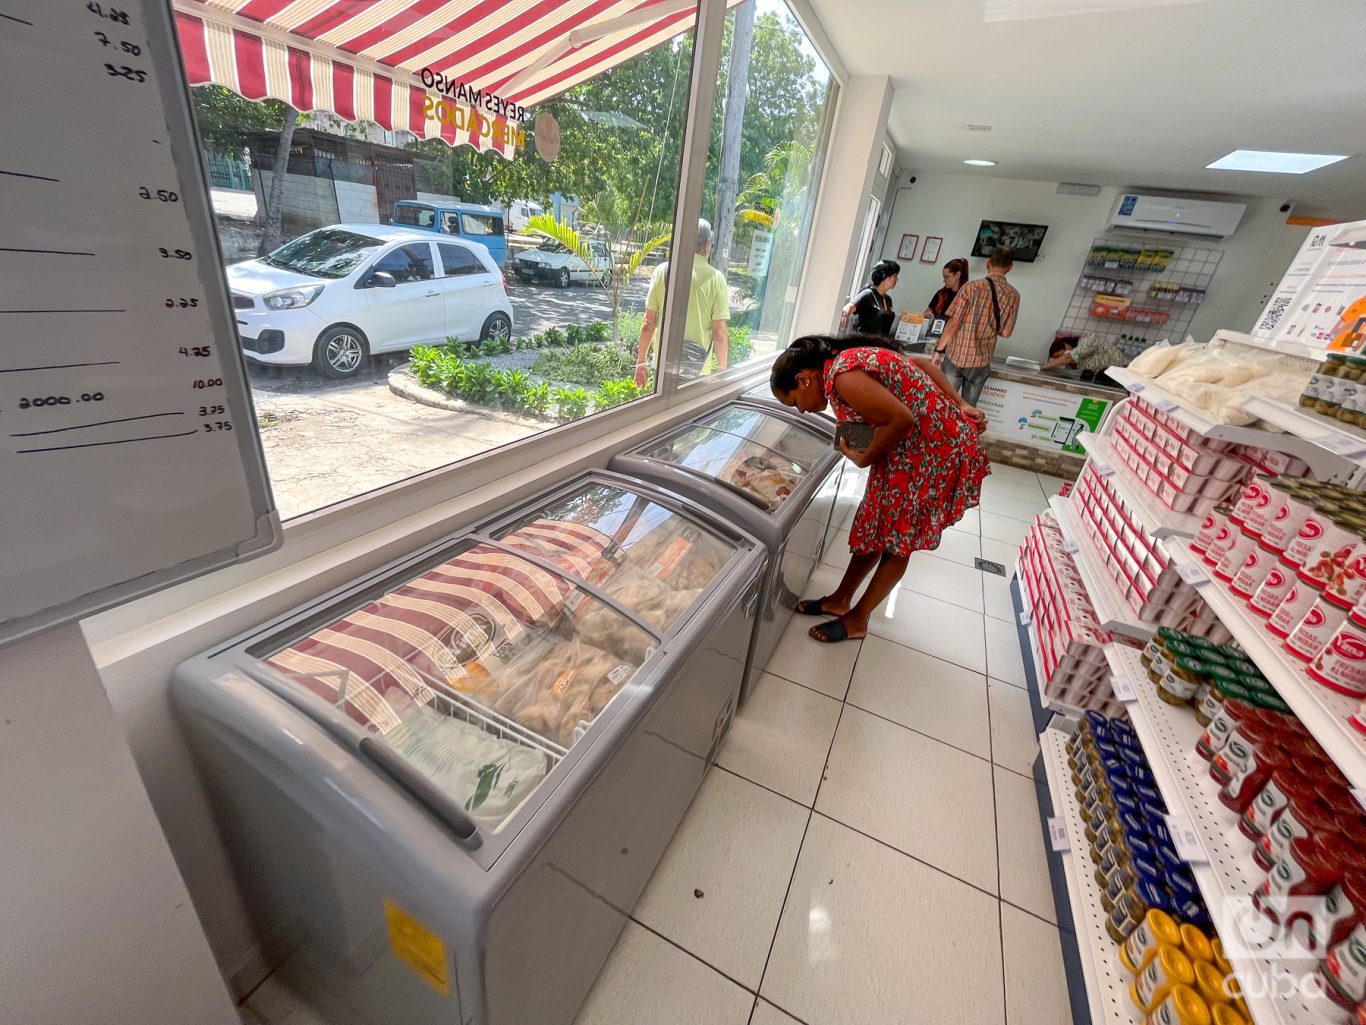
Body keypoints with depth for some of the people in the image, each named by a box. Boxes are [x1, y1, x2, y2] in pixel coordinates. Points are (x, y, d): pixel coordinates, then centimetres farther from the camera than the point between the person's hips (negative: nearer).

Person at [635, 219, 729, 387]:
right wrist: (723, 371, 0)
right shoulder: (715, 278, -7)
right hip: (697, 369, -2)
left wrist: (641, 361, 8)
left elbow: (648, 324, 0)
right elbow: (720, 333, -8)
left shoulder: (662, 271, -1)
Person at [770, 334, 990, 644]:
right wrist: (959, 406, 8)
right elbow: (921, 363, 11)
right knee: (873, 525, 15)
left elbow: (902, 419, -27)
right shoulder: (849, 359, 6)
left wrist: (865, 458, -11)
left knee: (897, 540, 5)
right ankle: (840, 600, 30)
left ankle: (857, 619, 22)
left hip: (936, 450, -9)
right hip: (911, 447, 9)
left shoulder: (843, 375, -23)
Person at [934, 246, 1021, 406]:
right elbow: (1005, 333, 2)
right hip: (981, 361, 2)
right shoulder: (1013, 296, -1)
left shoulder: (971, 287, -9)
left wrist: (938, 350, -2)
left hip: (956, 356, -2)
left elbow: (953, 323, -11)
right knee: (969, 407, 11)